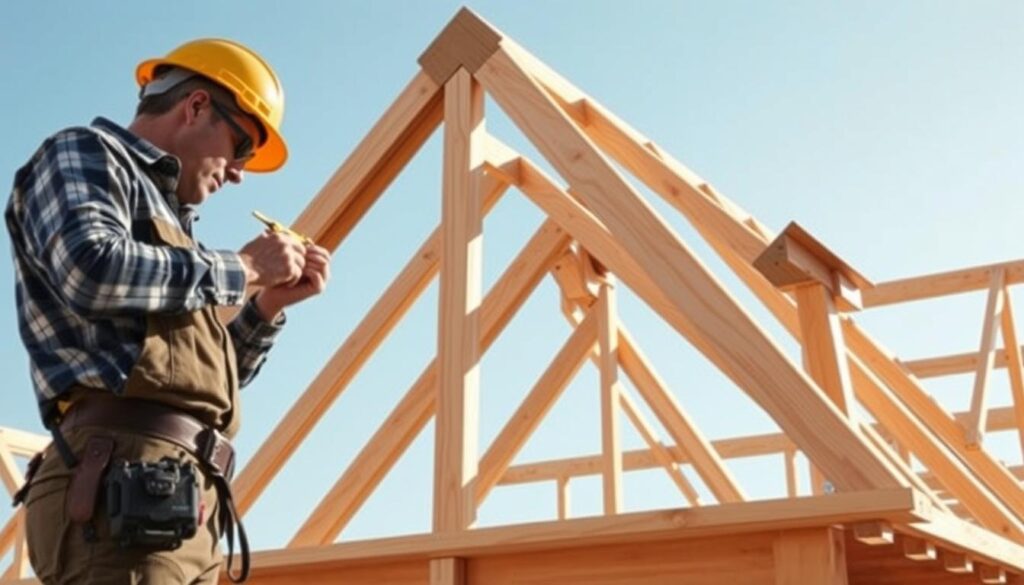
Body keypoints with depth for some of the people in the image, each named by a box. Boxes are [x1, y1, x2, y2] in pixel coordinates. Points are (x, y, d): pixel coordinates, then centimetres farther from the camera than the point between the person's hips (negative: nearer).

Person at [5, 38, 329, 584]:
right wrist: (242, 268, -4)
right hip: (125, 480, -9)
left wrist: (268, 304, 16)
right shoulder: (84, 154, 7)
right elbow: (92, 272, -16)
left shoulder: (165, 217, 29)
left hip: (180, 500, 9)